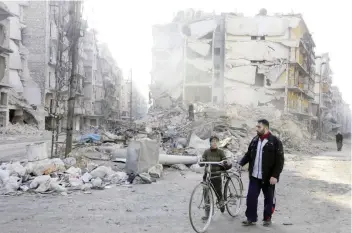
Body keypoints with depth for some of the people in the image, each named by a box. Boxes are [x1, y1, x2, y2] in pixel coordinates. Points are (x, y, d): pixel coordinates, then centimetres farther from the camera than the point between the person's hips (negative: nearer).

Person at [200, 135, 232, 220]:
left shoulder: (220, 152, 0)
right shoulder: (206, 152, 2)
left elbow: (226, 164, -6)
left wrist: (226, 162, -29)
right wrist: (200, 162, -23)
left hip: (217, 176, -1)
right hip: (207, 176, 1)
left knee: (218, 194, 3)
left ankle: (221, 204, 38)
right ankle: (207, 214, 9)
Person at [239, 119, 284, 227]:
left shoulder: (275, 141, -11)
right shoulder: (255, 140, 7)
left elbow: (280, 160, -12)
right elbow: (248, 154, 15)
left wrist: (275, 175, -18)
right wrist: (241, 163, -1)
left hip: (268, 177, -4)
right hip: (254, 176, 4)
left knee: (269, 198, 10)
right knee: (251, 197, 3)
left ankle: (267, 218, 26)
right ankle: (251, 218, 14)